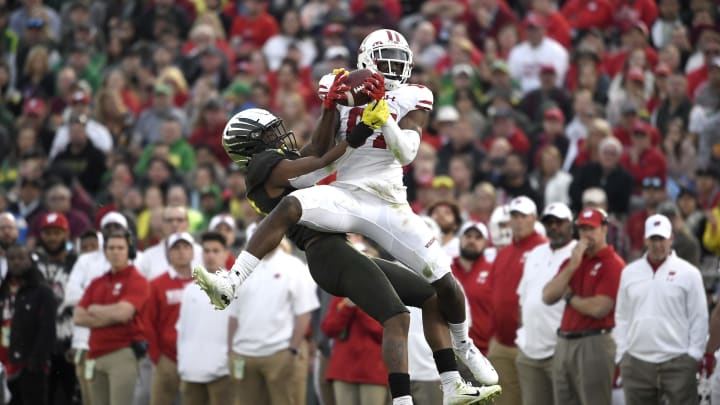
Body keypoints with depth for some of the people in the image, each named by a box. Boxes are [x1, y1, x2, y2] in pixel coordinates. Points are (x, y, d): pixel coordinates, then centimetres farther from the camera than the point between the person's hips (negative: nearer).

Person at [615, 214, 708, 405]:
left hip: (678, 362, -3)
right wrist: (621, 355, 6)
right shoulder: (629, 272, 10)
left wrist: (694, 356, -6)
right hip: (637, 363, 3)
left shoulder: (689, 273, 1)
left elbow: (699, 318, 0)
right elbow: (622, 317, 12)